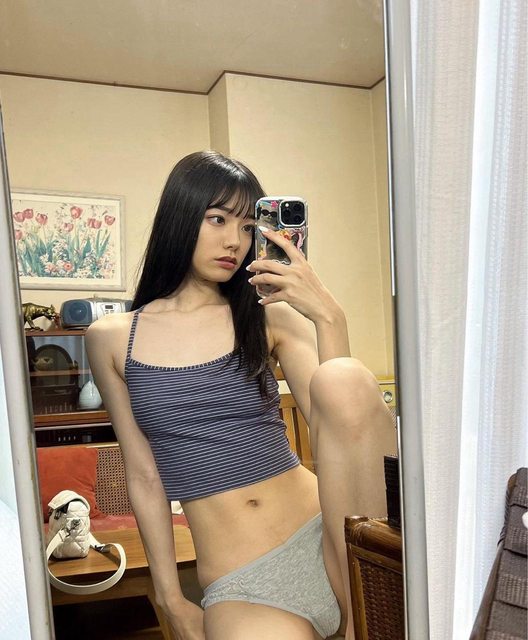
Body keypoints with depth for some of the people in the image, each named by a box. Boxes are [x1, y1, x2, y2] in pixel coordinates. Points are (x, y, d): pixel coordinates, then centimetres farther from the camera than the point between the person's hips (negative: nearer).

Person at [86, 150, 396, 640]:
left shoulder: (271, 318, 6)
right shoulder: (111, 339, 6)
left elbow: (343, 416, -5)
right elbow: (143, 476, 7)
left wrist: (328, 317, -17)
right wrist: (171, 600, 7)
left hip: (326, 536, 4)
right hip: (238, 582, -3)